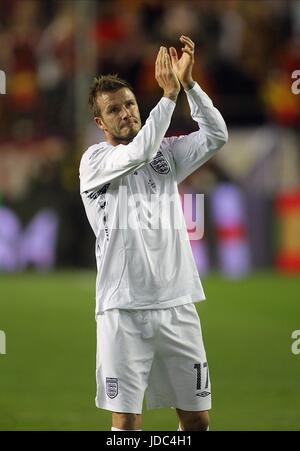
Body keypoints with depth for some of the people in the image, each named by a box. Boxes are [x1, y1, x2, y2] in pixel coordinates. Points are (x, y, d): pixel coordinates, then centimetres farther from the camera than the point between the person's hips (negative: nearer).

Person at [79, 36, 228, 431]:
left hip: (177, 305, 5)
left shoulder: (167, 154, 13)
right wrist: (169, 92, -20)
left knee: (197, 417, 7)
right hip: (124, 309, -4)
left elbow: (216, 136, -2)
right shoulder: (95, 161, -2)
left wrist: (188, 83, -13)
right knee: (127, 421, -4)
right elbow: (138, 152, -20)